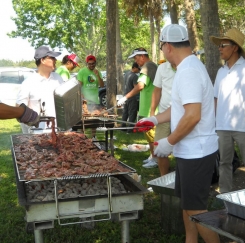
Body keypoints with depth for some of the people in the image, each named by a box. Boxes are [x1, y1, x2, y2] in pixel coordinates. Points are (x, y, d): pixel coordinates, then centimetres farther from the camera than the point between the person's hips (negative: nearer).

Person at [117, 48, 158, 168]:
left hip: (149, 108, -10)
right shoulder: (153, 66, 17)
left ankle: (155, 159, 4)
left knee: (150, 133, -3)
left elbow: (140, 85, -29)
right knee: (151, 133, 16)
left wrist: (125, 97, -29)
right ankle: (154, 156, 25)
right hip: (151, 107, 10)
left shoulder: (147, 67, -16)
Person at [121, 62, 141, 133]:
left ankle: (123, 127, 23)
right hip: (132, 98, -8)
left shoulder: (126, 74, 9)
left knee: (125, 112, 16)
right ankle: (130, 129, 2)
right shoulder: (135, 76, -19)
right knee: (132, 113, -1)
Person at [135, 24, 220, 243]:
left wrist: (169, 142, -19)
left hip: (195, 151, -10)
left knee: (195, 208, -1)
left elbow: (193, 116, -29)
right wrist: (155, 120, 20)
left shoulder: (188, 71, -21)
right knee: (187, 202, 19)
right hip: (191, 150, 10)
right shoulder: (189, 67, 13)